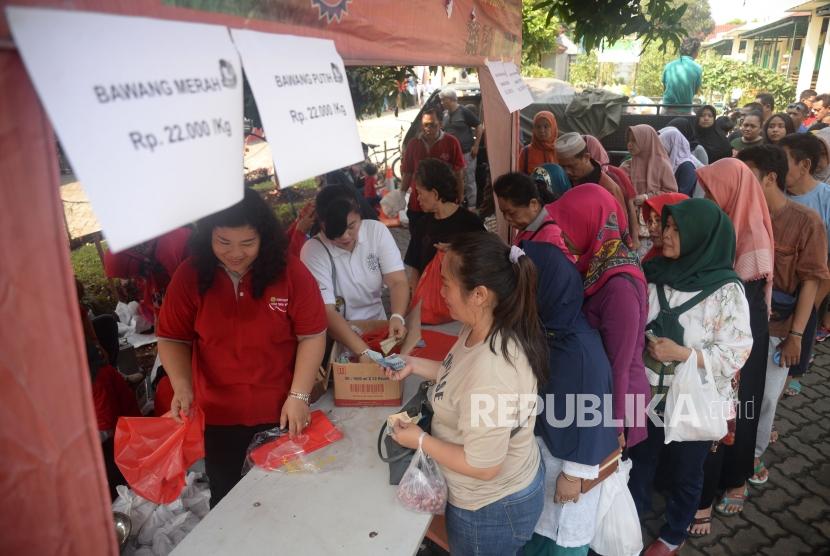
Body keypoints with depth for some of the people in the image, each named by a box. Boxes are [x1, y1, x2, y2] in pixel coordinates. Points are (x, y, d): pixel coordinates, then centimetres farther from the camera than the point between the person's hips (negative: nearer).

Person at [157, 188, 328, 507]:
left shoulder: (291, 272, -13)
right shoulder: (190, 276, -9)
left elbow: (312, 335, -10)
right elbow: (172, 339, -2)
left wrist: (299, 396, -14)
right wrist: (182, 386, -17)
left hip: (282, 409, -1)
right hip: (218, 412, 1)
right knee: (225, 495, 21)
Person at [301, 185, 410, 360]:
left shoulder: (377, 231, -6)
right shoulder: (313, 251, -14)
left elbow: (397, 281, -9)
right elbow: (326, 312, -19)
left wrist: (397, 317, -30)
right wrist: (363, 352, -30)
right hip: (338, 338, -2)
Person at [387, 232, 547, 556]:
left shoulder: (491, 373, -39)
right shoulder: (485, 328, -10)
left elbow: (482, 466, -29)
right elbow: (463, 378, 10)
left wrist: (420, 440, -17)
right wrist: (416, 366, 1)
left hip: (490, 510, -8)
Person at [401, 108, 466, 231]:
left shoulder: (451, 142, -5)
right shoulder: (412, 144, 3)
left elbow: (458, 173, -1)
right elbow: (408, 173, 9)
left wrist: (460, 201, -1)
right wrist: (401, 194, -3)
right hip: (417, 205, 3)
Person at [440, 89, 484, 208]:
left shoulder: (464, 112, -10)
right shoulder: (445, 114, 8)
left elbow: (480, 127, -8)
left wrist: (476, 146, -11)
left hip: (466, 152, -6)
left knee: (469, 180, 0)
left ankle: (472, 206, 7)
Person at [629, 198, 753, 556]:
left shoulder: (726, 291, -18)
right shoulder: (657, 273, -4)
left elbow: (735, 353, -19)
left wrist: (682, 354, -27)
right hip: (650, 393, 4)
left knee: (685, 472, 18)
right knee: (640, 458, 21)